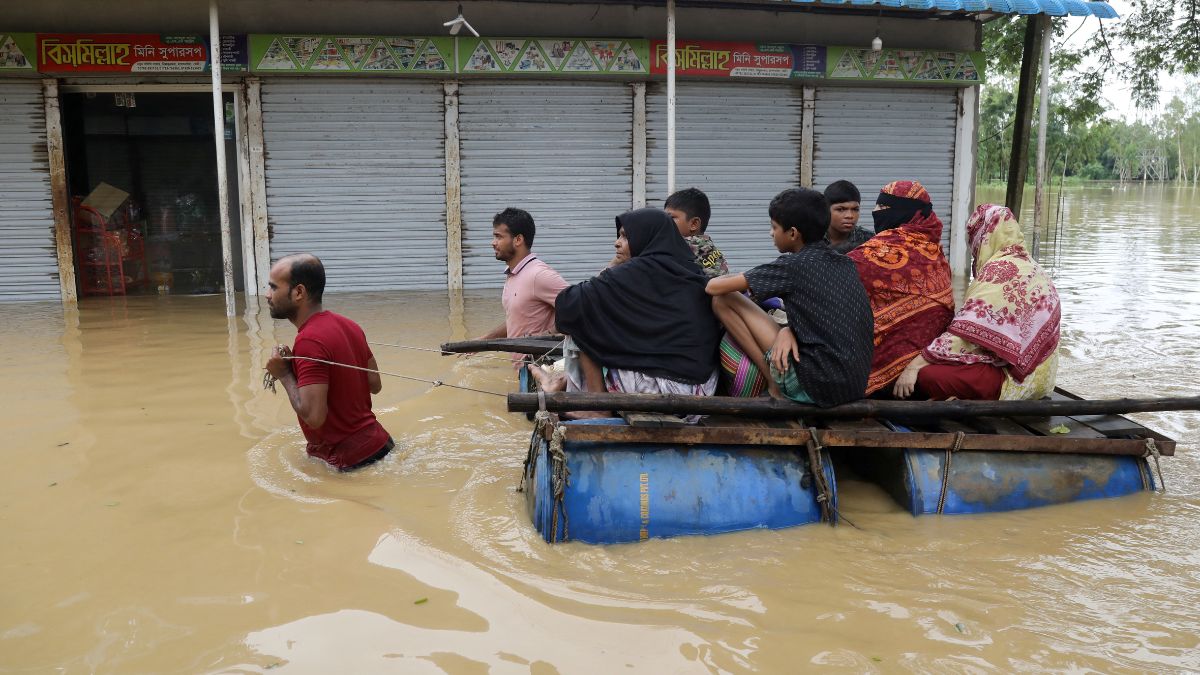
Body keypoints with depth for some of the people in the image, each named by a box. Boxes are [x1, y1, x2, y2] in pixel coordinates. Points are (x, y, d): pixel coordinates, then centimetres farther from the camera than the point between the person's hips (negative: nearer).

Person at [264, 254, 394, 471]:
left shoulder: (309, 341, -21)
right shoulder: (348, 325, 6)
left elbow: (314, 416, -25)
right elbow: (375, 385, 13)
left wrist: (284, 375, -12)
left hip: (350, 459, -9)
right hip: (377, 442, 9)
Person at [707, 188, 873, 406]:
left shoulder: (792, 265, -7)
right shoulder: (845, 263, 11)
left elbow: (714, 287, -3)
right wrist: (789, 330, 1)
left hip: (817, 386, -8)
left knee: (723, 299, 0)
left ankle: (775, 386, 2)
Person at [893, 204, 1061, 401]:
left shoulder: (1001, 270, -16)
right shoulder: (1028, 266, 15)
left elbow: (969, 330, -23)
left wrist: (915, 364, -22)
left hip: (1014, 375, -10)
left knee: (926, 374, -25)